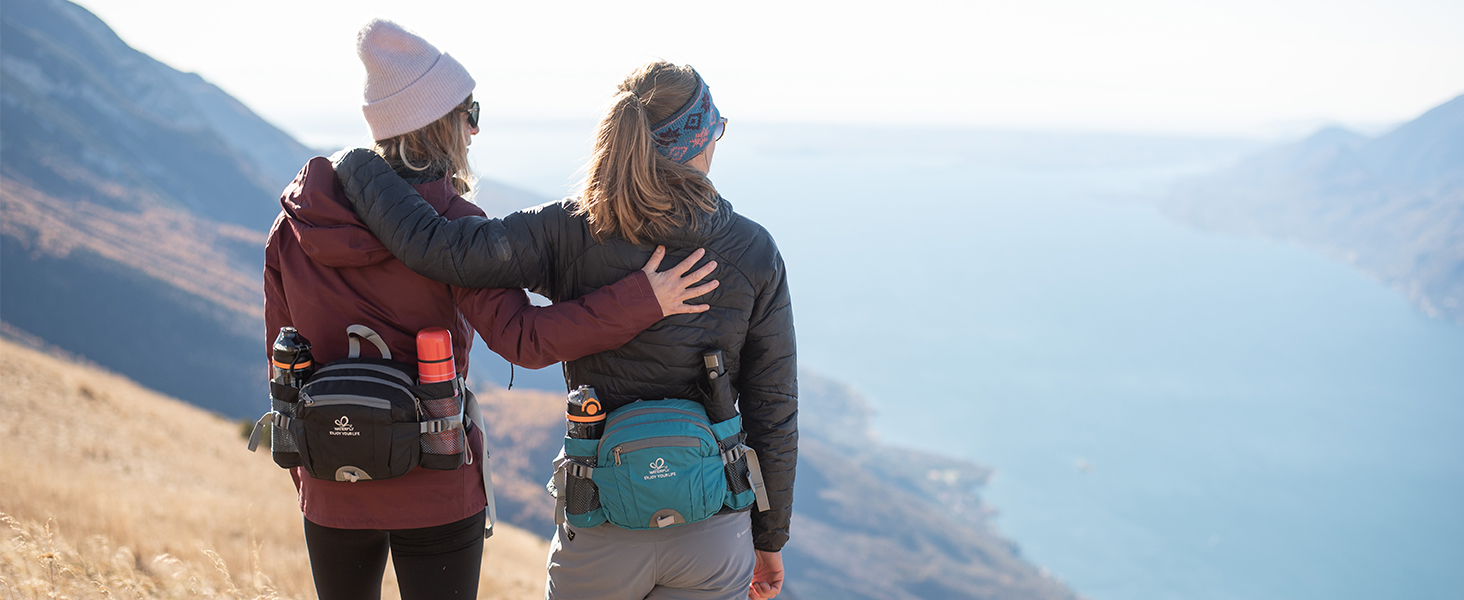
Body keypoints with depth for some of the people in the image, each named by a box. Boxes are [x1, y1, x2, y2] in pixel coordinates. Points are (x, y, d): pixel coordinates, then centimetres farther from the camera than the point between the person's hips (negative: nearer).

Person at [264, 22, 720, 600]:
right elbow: (522, 336, -25)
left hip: (332, 492, 4)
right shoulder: (450, 225, -14)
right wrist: (641, 300, -26)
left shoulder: (295, 221, 0)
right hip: (438, 489, -4)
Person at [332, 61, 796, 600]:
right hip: (714, 532, 1)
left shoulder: (571, 232, -10)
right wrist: (770, 537, 10)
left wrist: (353, 167, 0)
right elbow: (773, 410, -2)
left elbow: (436, 248, -19)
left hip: (602, 538, 0)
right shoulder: (754, 251, -6)